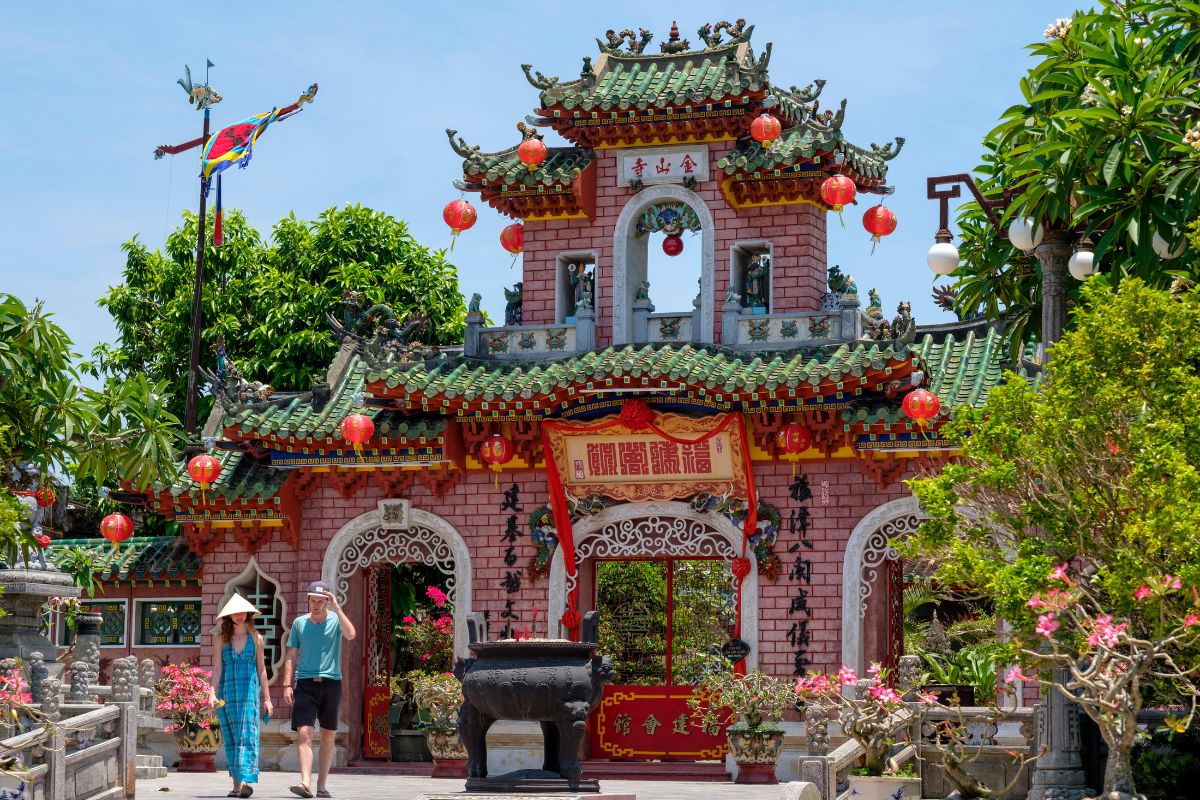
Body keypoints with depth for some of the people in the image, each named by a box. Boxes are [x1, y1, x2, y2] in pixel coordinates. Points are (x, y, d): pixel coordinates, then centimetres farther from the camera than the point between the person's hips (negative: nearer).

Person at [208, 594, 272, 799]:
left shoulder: (256, 638, 10)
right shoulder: (220, 638, 8)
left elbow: (261, 669, 12)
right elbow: (217, 668, 2)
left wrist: (266, 698, 9)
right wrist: (213, 693, -11)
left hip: (249, 692, -1)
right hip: (226, 692, 1)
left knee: (247, 736, -13)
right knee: (230, 739, 2)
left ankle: (246, 780, -24)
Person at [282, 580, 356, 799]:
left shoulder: (335, 620, 4)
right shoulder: (300, 623, 9)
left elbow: (350, 635, -18)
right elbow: (291, 656, 10)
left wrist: (336, 607, -16)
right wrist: (287, 684, 0)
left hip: (331, 683, 0)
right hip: (305, 683, 0)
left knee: (328, 736, 6)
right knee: (303, 733, -14)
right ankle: (306, 783, -23)